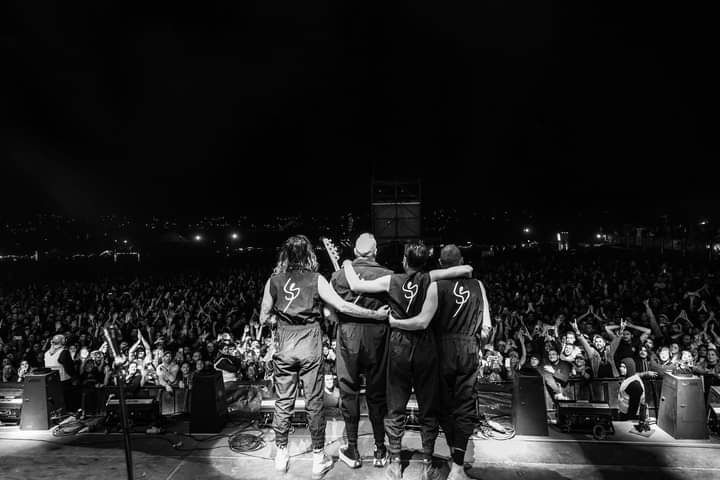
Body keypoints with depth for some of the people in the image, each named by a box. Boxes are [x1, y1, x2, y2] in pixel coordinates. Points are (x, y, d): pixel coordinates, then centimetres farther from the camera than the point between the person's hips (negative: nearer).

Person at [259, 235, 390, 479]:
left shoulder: (273, 281, 0)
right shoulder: (316, 279, -6)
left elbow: (263, 319, 4)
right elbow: (342, 306, -11)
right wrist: (375, 314, -5)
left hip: (284, 348, 2)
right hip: (310, 347, -2)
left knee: (283, 403, 15)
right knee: (314, 403, 9)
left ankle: (281, 454, 27)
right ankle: (319, 458, 20)